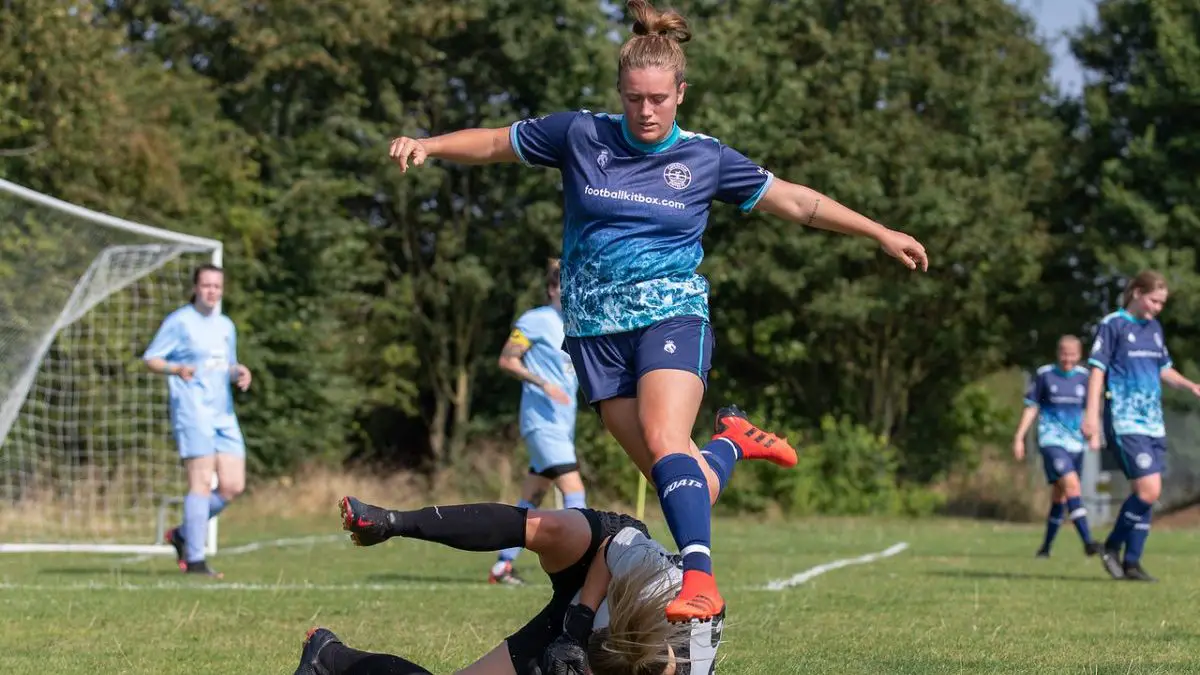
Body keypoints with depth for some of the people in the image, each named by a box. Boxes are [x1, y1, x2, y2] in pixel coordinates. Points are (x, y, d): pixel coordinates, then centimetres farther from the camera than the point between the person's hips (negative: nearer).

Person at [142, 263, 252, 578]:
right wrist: (177, 369, -24)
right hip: (192, 411, -7)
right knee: (201, 481, -13)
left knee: (233, 485, 0)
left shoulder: (226, 326, 19)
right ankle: (195, 560, -10)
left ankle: (184, 534, 18)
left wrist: (239, 373, 5)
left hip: (224, 413, 7)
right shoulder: (178, 321, -2)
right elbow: (150, 359, -4)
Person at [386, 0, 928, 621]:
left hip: (671, 317, -2)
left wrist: (880, 233, 13)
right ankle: (734, 445, 27)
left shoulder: (705, 158, 2)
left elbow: (793, 200, 12)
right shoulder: (581, 135, 2)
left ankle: (700, 582, -38)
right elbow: (494, 144, 11)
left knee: (665, 443, -27)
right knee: (670, 476, -6)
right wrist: (428, 145, -6)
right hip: (596, 330, 2)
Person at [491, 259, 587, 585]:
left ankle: (502, 566, 16)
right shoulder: (535, 320, -6)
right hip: (542, 421, -8)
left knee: (532, 500, 10)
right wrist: (544, 384, -18)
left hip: (563, 424, 8)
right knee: (574, 489, -18)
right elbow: (507, 360, -8)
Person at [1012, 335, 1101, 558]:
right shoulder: (1044, 374, -1)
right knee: (1071, 485, -22)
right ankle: (1087, 542, -30)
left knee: (1060, 497, 10)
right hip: (1051, 440, -4)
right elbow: (1031, 407, 4)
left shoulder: (1083, 376, 7)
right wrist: (1019, 438, 2)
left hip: (1075, 443, 4)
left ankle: (1046, 547, 23)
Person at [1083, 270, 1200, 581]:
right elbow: (1097, 370, -7)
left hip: (1153, 423, 7)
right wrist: (1091, 415, -15)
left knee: (1146, 493, 4)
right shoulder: (1112, 325, -5)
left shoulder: (1154, 328, 15)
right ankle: (1112, 547, 1)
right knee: (1148, 490, -16)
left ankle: (1131, 562, 12)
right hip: (1126, 423, -7)